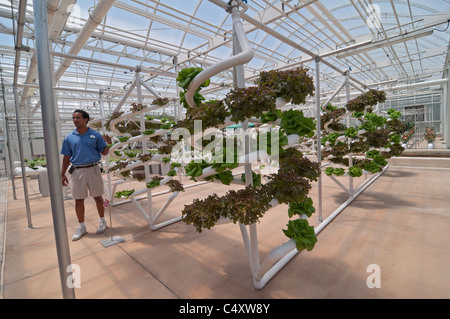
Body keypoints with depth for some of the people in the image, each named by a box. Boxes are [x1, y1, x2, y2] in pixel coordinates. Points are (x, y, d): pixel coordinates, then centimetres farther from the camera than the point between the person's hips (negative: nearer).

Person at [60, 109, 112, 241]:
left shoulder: (95, 135, 1)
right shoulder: (69, 138, 6)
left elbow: (104, 152, 3)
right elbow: (67, 157, 9)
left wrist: (109, 143, -17)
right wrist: (62, 175, 6)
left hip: (93, 169, -2)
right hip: (77, 171, 2)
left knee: (98, 197, 8)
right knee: (78, 200, 8)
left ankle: (102, 221, 26)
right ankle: (81, 226, 24)